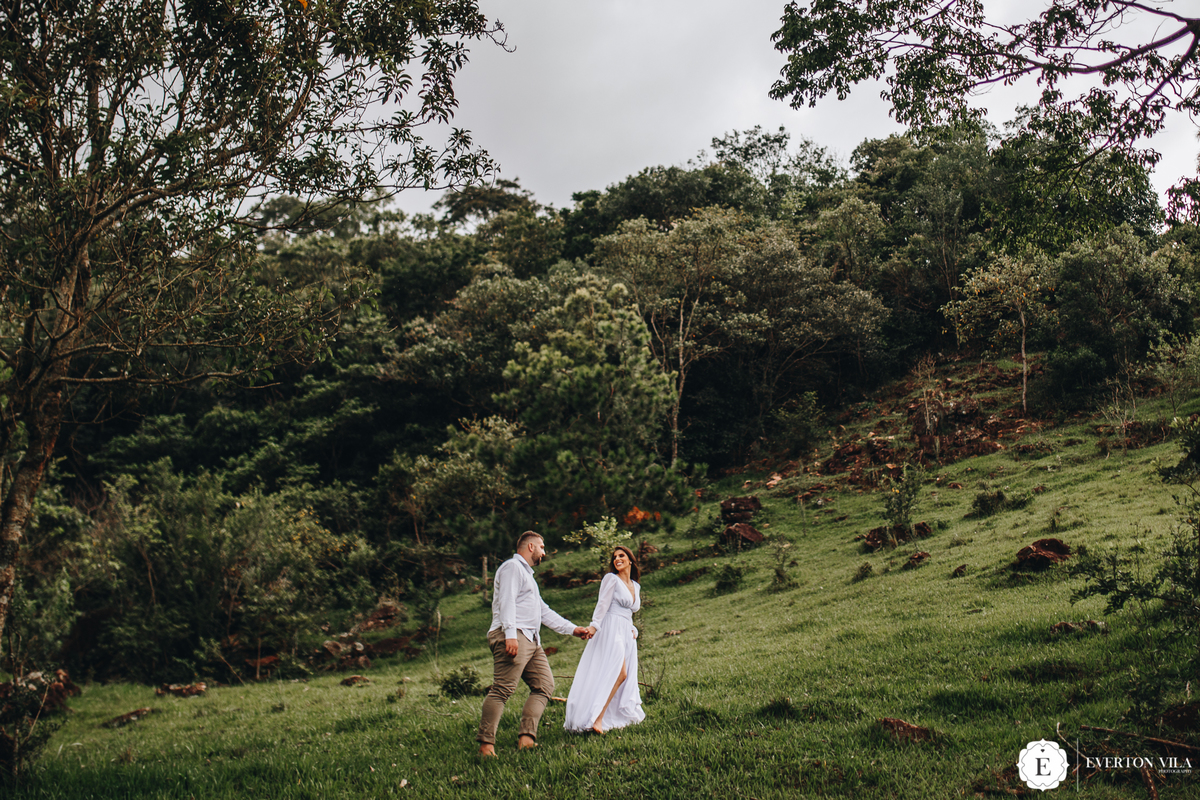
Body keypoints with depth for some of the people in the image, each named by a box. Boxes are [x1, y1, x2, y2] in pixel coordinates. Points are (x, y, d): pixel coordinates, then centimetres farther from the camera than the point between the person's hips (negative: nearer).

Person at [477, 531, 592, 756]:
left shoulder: (527, 575, 31)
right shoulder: (512, 567, 0)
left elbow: (544, 611, 32)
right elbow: (507, 601, -14)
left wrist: (572, 629, 27)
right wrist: (510, 634, -26)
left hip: (531, 640, 10)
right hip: (513, 638, -10)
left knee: (544, 686, 1)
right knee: (502, 689, -14)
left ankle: (526, 737, -6)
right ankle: (486, 743, -14)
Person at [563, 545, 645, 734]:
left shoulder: (635, 586, 21)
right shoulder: (611, 579, 1)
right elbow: (603, 604, -8)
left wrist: (633, 630, 9)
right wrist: (594, 625, -21)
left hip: (626, 633, 8)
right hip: (611, 628, -8)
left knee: (625, 676, 3)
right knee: (618, 673, -20)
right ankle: (597, 718, -24)